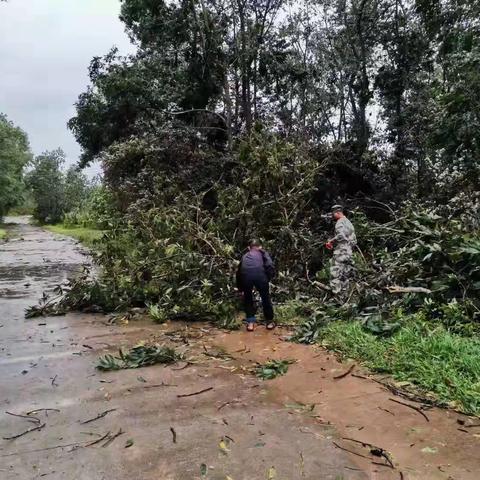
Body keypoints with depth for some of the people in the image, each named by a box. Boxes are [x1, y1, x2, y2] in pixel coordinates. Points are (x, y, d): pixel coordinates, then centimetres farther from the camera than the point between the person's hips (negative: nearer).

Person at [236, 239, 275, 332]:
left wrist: (240, 289, 49)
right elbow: (270, 267, 10)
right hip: (259, 273, -2)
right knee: (265, 297, 21)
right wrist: (267, 279, 21)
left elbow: (239, 272, 39)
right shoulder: (263, 253, 30)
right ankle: (269, 322, 32)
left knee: (248, 298, 26)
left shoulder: (245, 256, 37)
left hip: (245, 274, 2)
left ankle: (250, 323, 27)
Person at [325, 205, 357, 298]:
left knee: (335, 276, -10)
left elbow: (341, 235, -25)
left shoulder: (340, 222, -8)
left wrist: (331, 241, -13)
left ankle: (337, 297, -15)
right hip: (349, 253, 9)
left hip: (340, 253, -9)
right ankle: (343, 297, 12)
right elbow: (354, 241, 21)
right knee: (345, 277, 11)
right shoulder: (349, 223, 21)